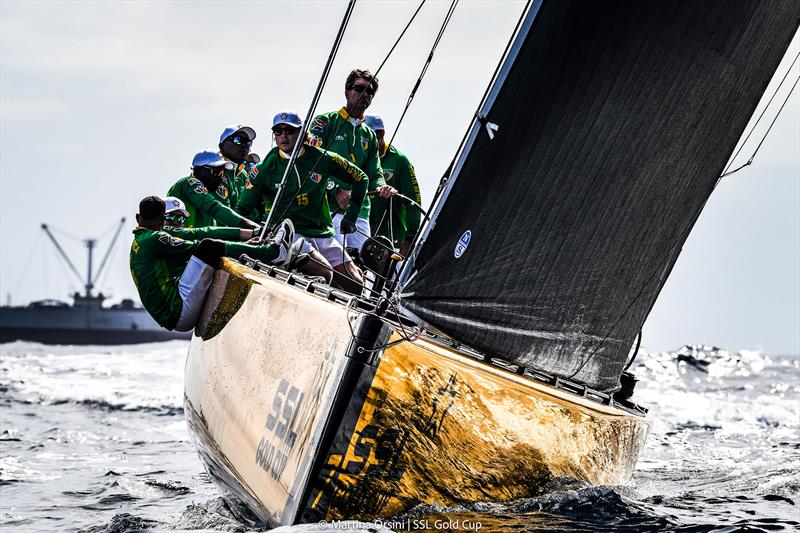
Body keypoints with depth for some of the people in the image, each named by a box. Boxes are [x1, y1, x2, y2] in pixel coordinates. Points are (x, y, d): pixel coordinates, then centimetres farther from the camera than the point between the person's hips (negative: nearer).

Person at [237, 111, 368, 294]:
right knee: (324, 274, -30)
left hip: (323, 233, 3)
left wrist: (351, 216, 12)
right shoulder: (266, 168, 0)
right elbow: (243, 209, 5)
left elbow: (360, 178, 16)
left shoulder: (321, 159, 3)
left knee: (356, 285, -7)